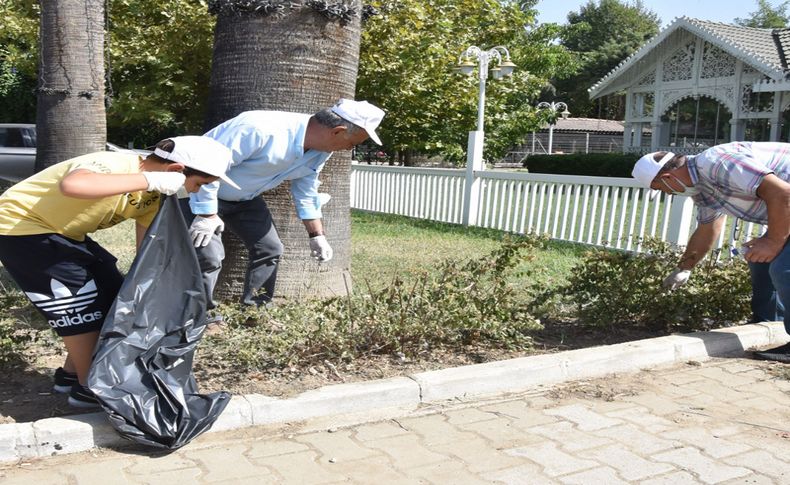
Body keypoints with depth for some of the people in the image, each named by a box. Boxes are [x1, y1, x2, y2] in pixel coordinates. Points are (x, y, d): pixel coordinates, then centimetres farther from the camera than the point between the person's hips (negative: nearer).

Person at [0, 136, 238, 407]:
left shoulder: (153, 195, -6)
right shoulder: (113, 166, -32)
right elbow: (71, 185, -54)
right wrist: (150, 179, -48)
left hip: (61, 232, 9)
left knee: (114, 294, 7)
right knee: (84, 303, -11)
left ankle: (72, 372, 22)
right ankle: (88, 387, 7)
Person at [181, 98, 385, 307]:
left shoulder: (319, 153, -10)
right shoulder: (262, 130, -38)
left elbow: (307, 194, 7)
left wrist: (317, 235, 8)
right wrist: (207, 215, -26)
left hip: (243, 198, 8)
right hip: (199, 189, -8)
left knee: (270, 249, 5)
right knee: (209, 255, -19)